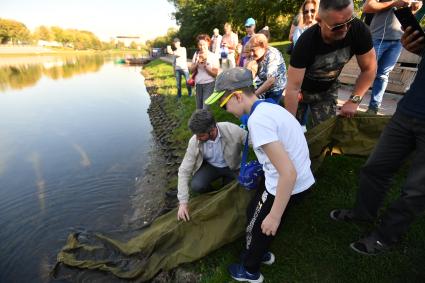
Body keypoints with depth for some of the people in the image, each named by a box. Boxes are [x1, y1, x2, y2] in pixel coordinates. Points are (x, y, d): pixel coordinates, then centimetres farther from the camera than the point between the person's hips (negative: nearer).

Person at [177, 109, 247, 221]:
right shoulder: (194, 142, -24)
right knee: (196, 186, -26)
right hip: (209, 166, 1)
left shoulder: (232, 130, -31)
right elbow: (184, 171, -18)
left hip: (231, 167, 0)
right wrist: (183, 202, -22)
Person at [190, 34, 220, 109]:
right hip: (198, 84, 4)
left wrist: (205, 66, -20)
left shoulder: (213, 56, -7)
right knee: (198, 107, 11)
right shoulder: (196, 54, 3)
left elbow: (215, 74, -9)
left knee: (205, 107, -10)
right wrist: (197, 63, -13)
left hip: (209, 84, -4)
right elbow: (191, 70, 5)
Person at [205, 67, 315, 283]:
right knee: (254, 214, 25)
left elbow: (288, 173, -29)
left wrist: (274, 216, -20)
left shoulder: (257, 119, -26)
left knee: (256, 226, 16)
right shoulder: (270, 107, 3)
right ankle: (261, 253, 52)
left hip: (288, 185, -8)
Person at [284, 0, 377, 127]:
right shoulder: (306, 41, -33)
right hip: (302, 89, -2)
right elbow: (293, 88, -35)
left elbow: (369, 68, -11)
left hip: (327, 90, 2)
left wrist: (354, 100, -21)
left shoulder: (359, 30, -24)